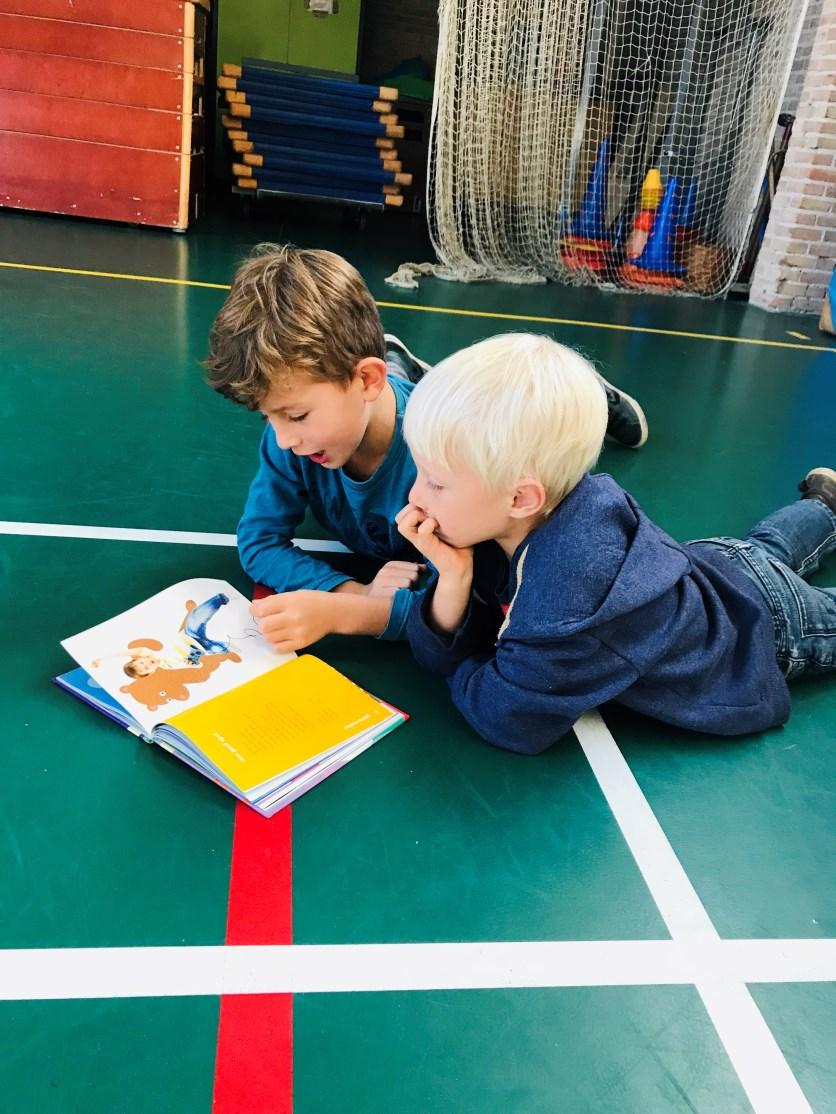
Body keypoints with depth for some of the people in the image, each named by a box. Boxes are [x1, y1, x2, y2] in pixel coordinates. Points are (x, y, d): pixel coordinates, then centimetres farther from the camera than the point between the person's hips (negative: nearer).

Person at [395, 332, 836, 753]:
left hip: (769, 620, -5)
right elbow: (442, 653, -20)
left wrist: (464, 669, -24)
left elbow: (512, 720, -40)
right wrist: (453, 578, -38)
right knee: (763, 548, 36)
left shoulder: (572, 588, -49)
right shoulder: (503, 522, -26)